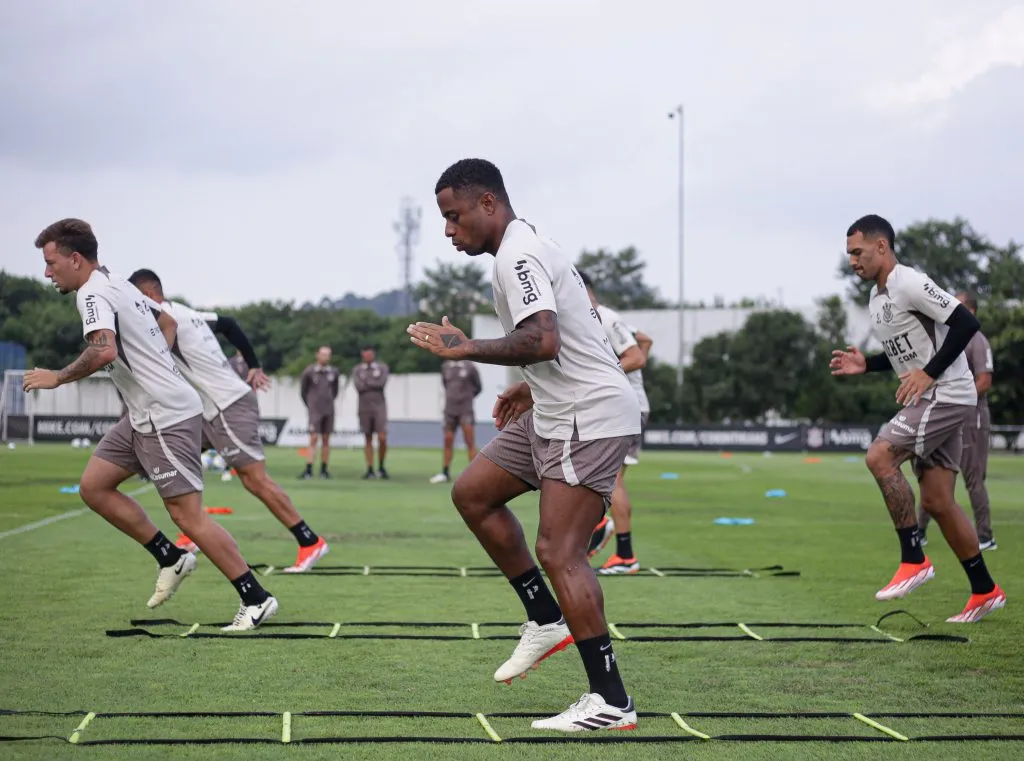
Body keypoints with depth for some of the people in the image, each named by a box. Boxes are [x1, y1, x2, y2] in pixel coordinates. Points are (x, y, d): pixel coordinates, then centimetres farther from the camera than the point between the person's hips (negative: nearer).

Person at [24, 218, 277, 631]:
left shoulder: (92, 293, -15)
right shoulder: (118, 285, 15)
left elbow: (104, 351, -32)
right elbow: (168, 323, 30)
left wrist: (58, 377, -20)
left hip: (167, 418, -10)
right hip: (145, 416, 10)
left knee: (188, 515, -9)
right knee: (93, 486, 11)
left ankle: (256, 600, -4)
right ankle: (171, 558, 16)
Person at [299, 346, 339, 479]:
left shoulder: (333, 372, 4)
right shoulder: (309, 371, -6)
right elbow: (303, 391, 5)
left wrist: (329, 402, 13)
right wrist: (310, 405, 8)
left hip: (329, 410, 4)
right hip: (315, 411, -4)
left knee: (326, 439, 6)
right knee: (313, 439, -10)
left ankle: (324, 469, 11)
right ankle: (308, 470, -12)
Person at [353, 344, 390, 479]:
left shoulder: (382, 367, 5)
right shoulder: (357, 370, 7)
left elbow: (382, 383, -13)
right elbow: (358, 387, -9)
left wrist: (366, 382, -6)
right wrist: (374, 384, -7)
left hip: (379, 407, -1)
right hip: (364, 407, 1)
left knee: (382, 438, -11)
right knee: (368, 439, 4)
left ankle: (381, 467, 7)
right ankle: (370, 469, 7)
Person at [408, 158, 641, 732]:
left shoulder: (516, 257, -16)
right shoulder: (530, 246, 16)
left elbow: (544, 341, -30)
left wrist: (467, 349, -22)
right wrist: (533, 385, 25)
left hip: (591, 417, -11)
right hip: (557, 411, 11)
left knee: (559, 553, -13)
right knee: (473, 493, 14)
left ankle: (613, 704, -10)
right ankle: (548, 622, 17)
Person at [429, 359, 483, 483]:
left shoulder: (470, 367, -3)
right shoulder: (445, 366, 8)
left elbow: (478, 387, 7)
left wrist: (466, 397, 7)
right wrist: (452, 396, 12)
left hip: (465, 411, -4)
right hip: (450, 409, 4)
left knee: (470, 442, -8)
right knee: (448, 441, 6)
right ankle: (444, 473, 14)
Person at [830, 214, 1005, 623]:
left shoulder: (910, 284, -15)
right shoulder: (876, 298, 15)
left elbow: (966, 324, -20)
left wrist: (929, 373, -21)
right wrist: (866, 364, 10)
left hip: (948, 395, -10)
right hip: (929, 400, 10)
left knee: (879, 456, -21)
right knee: (937, 502, 7)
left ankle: (913, 561, -15)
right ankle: (984, 592, 15)